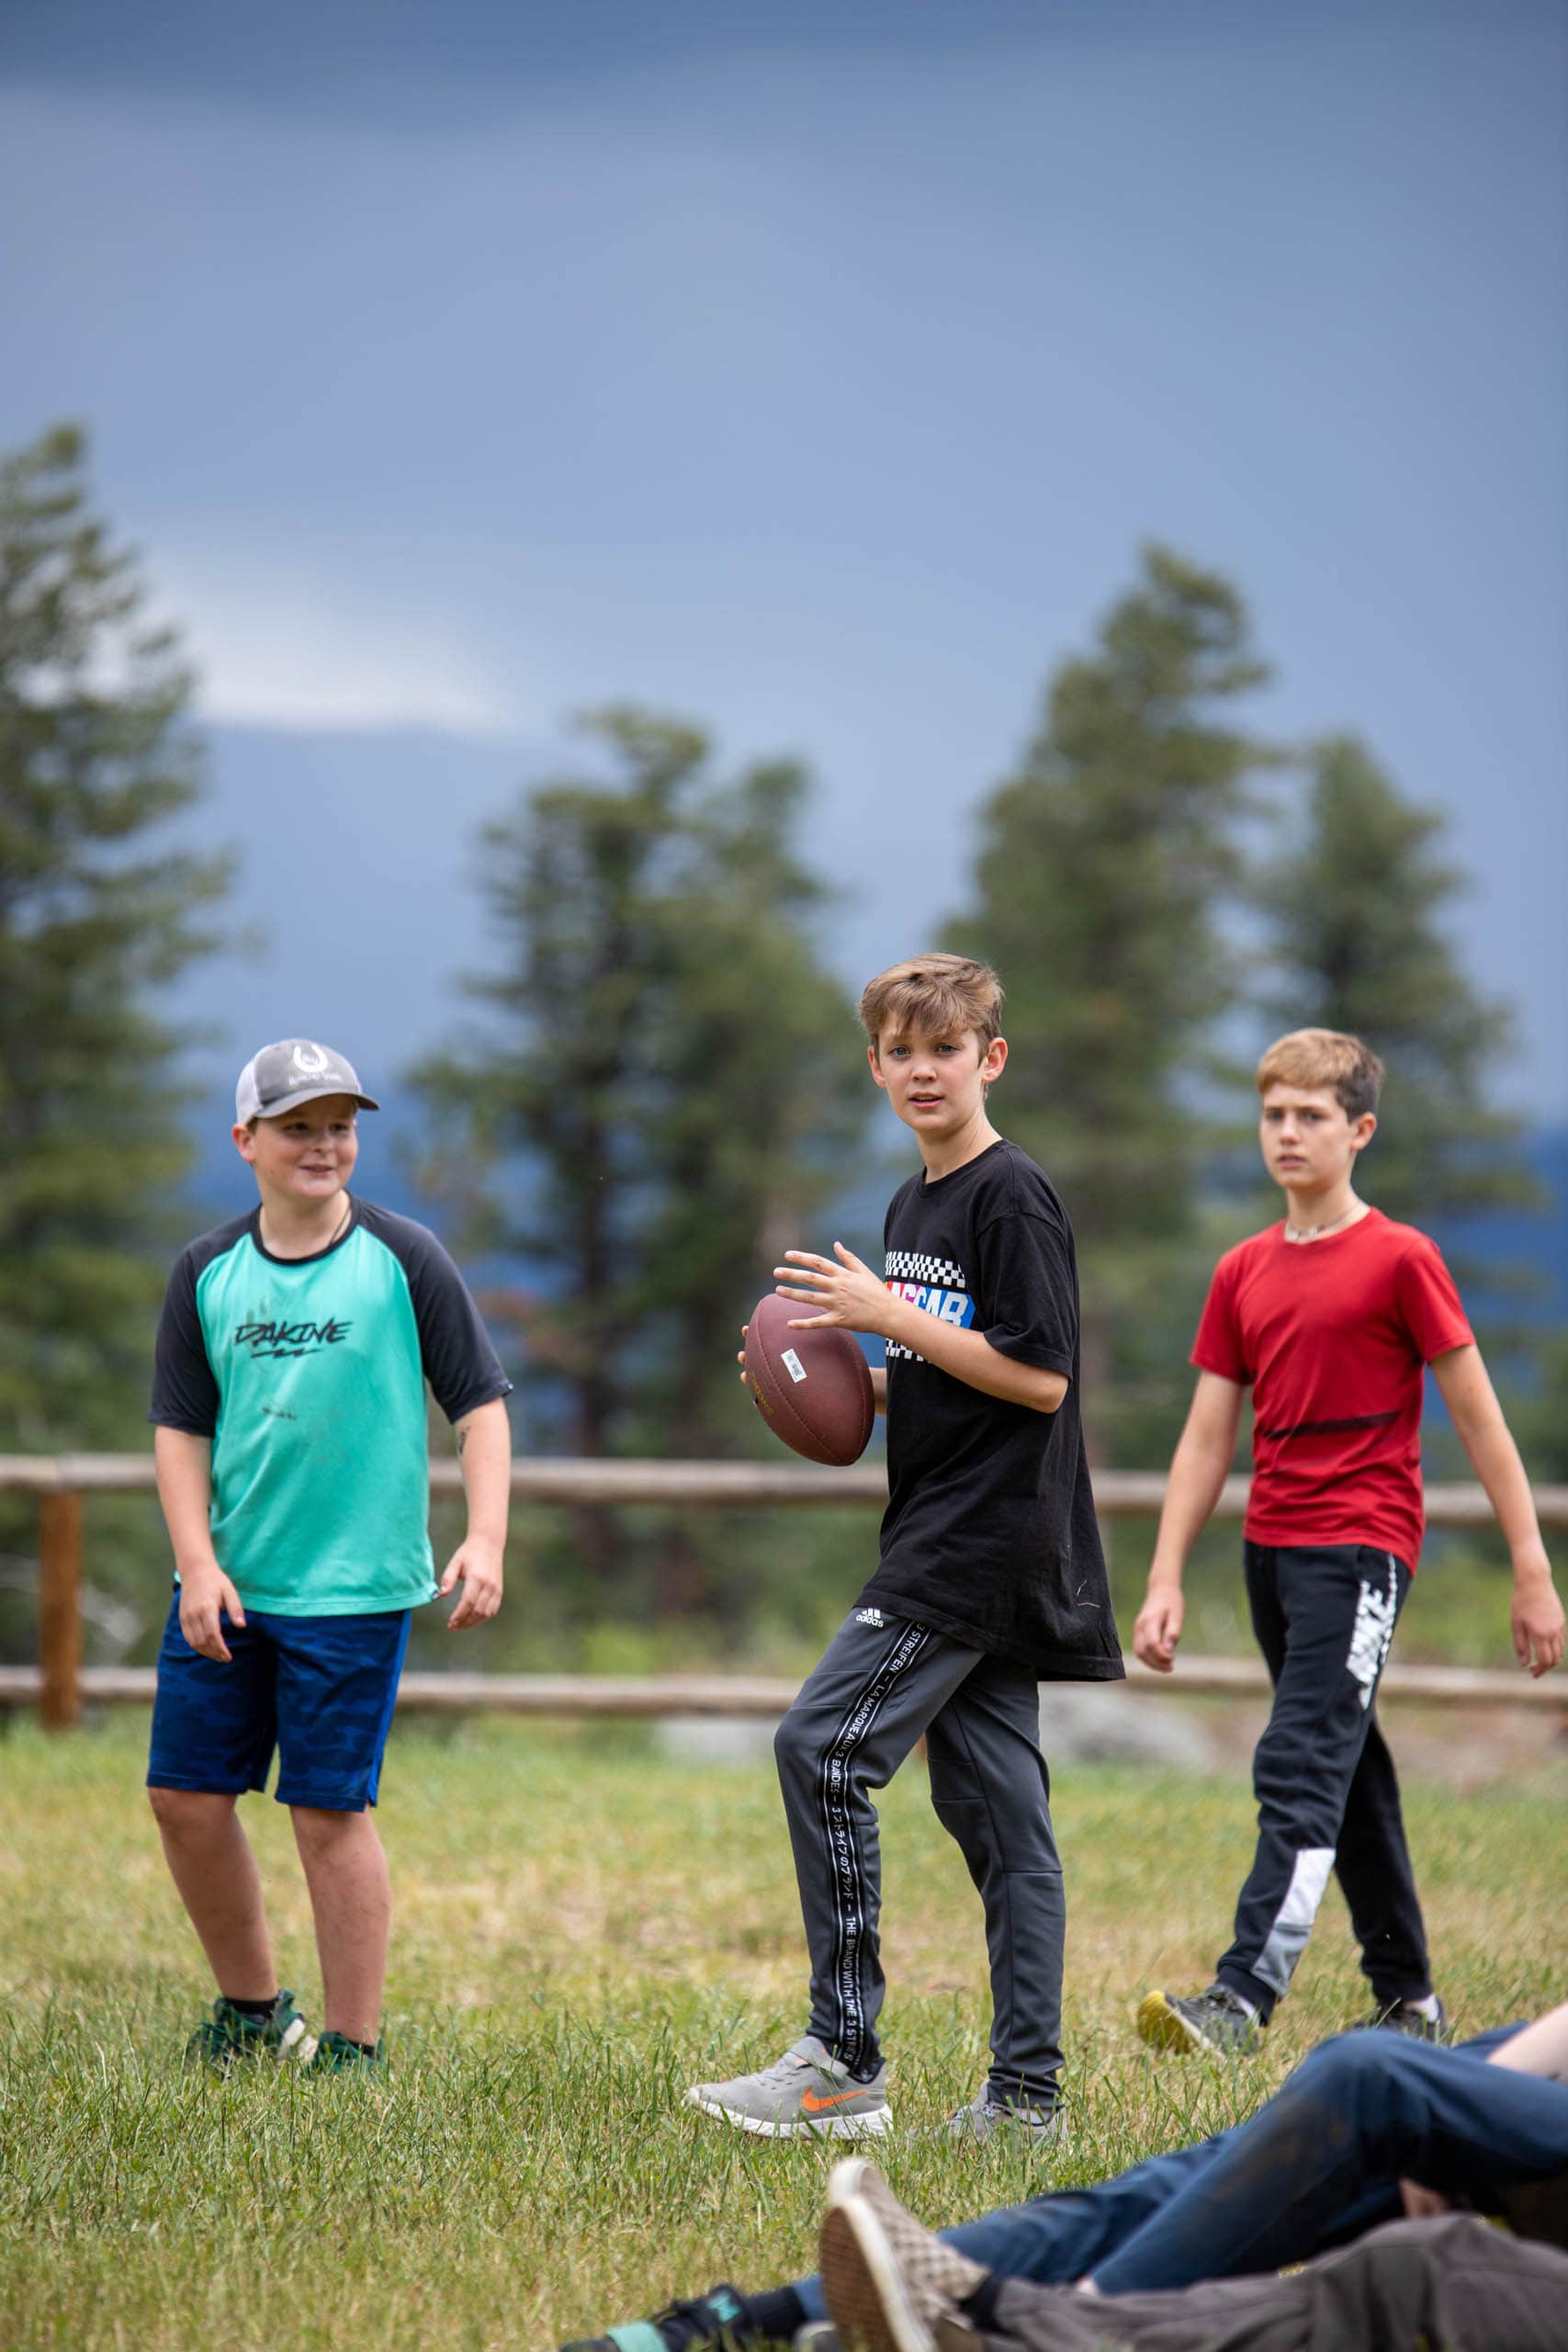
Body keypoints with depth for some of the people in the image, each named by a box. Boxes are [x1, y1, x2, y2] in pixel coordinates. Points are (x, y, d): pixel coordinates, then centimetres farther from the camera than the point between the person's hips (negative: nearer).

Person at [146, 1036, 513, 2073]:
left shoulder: (404, 1258, -3)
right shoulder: (208, 1271, 6)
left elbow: (482, 1402, -2)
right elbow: (181, 1428, 8)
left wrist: (486, 1538, -14)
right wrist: (199, 1563, -4)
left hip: (355, 1589, -4)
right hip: (225, 1586, 4)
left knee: (330, 1811, -4)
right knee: (187, 1795, 6)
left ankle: (352, 2047, 7)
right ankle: (252, 2005, 26)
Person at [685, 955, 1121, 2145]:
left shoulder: (1013, 1197, -11)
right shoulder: (913, 1206, 18)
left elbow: (1039, 1377, -18)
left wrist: (894, 1318, -15)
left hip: (990, 1540, -9)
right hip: (957, 1546, 9)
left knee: (823, 1745, -14)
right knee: (994, 1799, 7)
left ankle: (844, 2062, -12)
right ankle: (1026, 2090, 8)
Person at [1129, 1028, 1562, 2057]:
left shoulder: (1401, 1259, -6)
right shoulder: (1243, 1273, 11)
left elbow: (1479, 1418, -4)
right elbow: (1207, 1438, 12)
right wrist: (1165, 1581, 5)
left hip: (1361, 1546, -7)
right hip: (1273, 1544, 7)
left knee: (1300, 1766, -18)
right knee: (1351, 1775, 13)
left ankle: (1245, 1997, -26)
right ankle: (1408, 1996, 23)